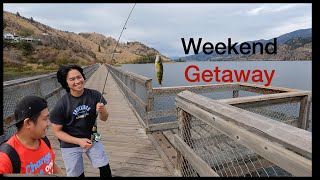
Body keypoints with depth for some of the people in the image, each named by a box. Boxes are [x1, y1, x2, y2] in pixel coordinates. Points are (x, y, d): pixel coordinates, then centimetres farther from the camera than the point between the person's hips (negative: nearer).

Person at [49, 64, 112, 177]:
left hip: (91, 139, 2)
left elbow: (104, 118, -7)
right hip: (70, 145, -2)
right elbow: (56, 131, -11)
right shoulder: (61, 105, -22)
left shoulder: (94, 95, -17)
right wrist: (79, 141, -22)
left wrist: (101, 110, -31)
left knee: (105, 168, 12)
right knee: (77, 174, 16)